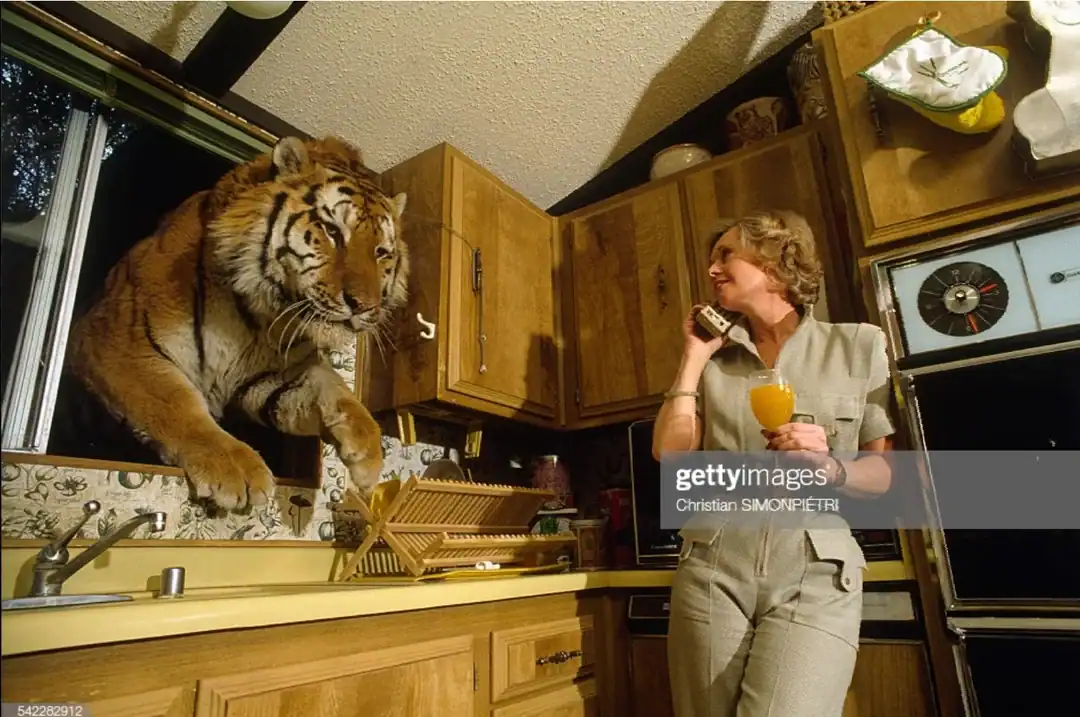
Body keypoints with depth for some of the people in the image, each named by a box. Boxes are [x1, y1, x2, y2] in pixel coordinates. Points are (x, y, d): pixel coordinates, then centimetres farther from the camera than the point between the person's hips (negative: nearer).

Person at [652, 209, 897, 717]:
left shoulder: (859, 346, 5)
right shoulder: (714, 360, 10)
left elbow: (886, 470, 4)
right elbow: (669, 453, -1)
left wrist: (830, 468, -17)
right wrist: (693, 357, 2)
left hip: (816, 577, -2)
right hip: (712, 571, 3)